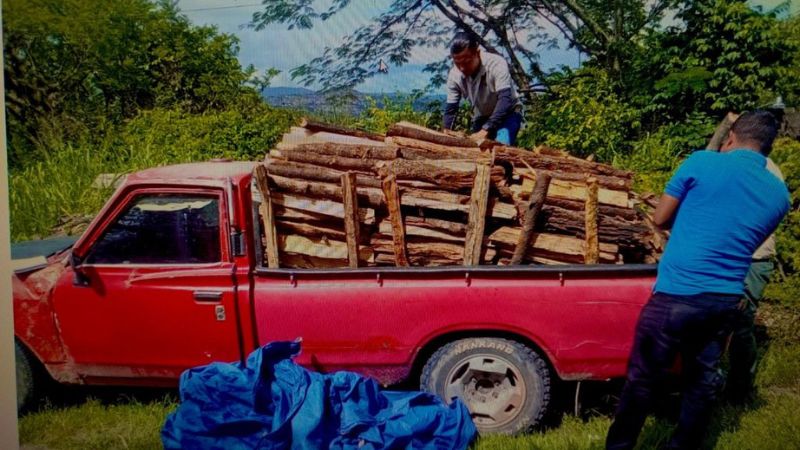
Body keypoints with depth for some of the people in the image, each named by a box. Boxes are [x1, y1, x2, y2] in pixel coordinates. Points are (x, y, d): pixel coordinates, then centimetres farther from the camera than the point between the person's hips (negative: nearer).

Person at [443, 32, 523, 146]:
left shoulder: (496, 64, -31)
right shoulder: (454, 75, -17)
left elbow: (505, 100, -40)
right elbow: (450, 109, -10)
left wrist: (485, 131, -50)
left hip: (508, 113, -5)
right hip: (482, 117, 5)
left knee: (501, 147, -29)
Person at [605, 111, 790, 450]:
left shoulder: (703, 163, -6)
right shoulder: (780, 194, 6)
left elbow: (660, 219, 2)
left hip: (678, 293, -4)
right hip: (726, 300, 5)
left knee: (644, 378, 7)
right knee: (703, 380, 18)